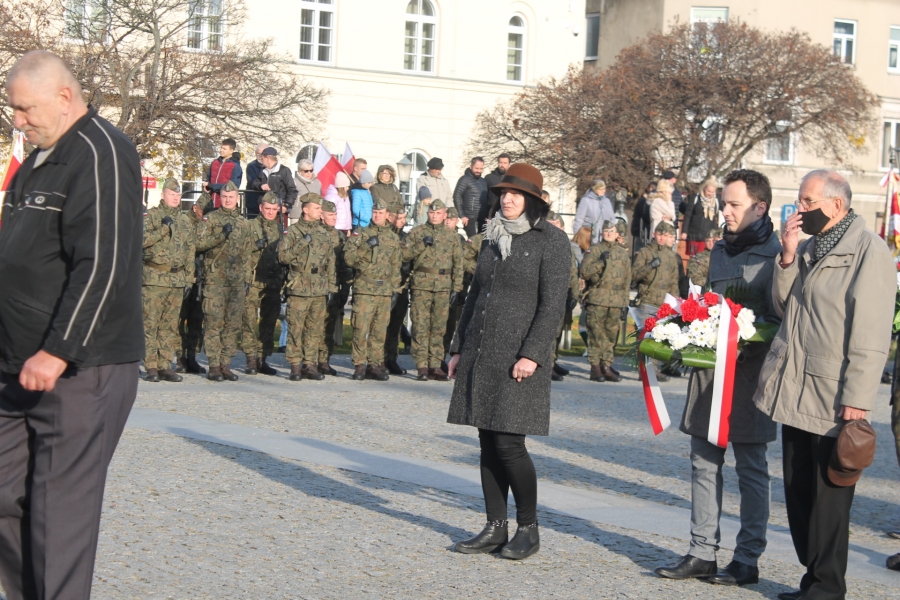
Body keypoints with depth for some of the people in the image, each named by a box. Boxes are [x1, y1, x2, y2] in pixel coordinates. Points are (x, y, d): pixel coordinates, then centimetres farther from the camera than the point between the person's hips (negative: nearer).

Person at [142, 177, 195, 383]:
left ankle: (165, 366, 11)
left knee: (170, 325, 6)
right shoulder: (150, 216, 1)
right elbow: (142, 240, -13)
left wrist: (189, 279, 12)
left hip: (177, 280, 5)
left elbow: (190, 252, 17)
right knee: (150, 324, -5)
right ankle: (151, 367, -2)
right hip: (154, 278, -5)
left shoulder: (186, 221, 16)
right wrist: (163, 228, -18)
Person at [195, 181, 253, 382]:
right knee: (214, 323, -5)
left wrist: (247, 279, 15)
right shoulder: (211, 218, 3)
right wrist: (222, 235, -18)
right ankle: (214, 367, -2)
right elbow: (199, 243, -9)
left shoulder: (244, 223, 16)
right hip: (215, 279, -4)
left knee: (233, 324, 4)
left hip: (237, 281, 4)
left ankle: (225, 365, 11)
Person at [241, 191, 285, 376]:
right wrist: (256, 246, -18)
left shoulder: (280, 229, 16)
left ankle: (262, 359, 13)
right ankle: (251, 359, -3)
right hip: (254, 281, -4)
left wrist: (283, 280, 13)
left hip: (274, 282, 4)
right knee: (250, 321, -8)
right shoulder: (251, 226, 3)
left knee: (269, 322, 7)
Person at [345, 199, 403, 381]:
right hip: (364, 289, -3)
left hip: (385, 291, 3)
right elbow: (348, 258, -5)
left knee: (380, 331, 5)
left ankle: (375, 365, 12)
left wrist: (396, 289, 12)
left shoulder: (394, 238, 15)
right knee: (361, 329, -7)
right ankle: (359, 366, 0)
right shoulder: (361, 234, 5)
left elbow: (396, 266, 18)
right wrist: (367, 246, -16)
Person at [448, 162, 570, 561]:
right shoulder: (494, 238, 15)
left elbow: (552, 304, -12)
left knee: (508, 443, -8)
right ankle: (495, 528, 16)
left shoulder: (551, 241, -6)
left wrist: (532, 354, -20)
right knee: (488, 444, 7)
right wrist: (459, 347, 17)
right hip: (481, 355, 7)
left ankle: (528, 529, 7)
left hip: (518, 359, -7)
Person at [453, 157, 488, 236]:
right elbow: (457, 197, -12)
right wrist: (461, 216, -16)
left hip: (482, 218, 7)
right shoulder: (465, 179, -7)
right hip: (469, 218, -7)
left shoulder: (483, 181, 15)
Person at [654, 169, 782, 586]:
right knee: (704, 463, 8)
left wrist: (743, 344, -22)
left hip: (749, 375, -7)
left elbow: (782, 320, -11)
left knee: (750, 469, 2)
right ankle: (702, 553, 15)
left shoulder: (775, 255, -8)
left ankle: (747, 559, 10)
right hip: (709, 368, 7)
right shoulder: (721, 250, 16)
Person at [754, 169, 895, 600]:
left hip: (832, 399, -8)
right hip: (794, 392, 8)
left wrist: (857, 398, -20)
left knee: (828, 496, 0)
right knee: (798, 492, 12)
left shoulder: (868, 250, -10)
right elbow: (784, 307, 14)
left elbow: (871, 332, -16)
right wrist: (788, 258, 0)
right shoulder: (809, 248, 15)